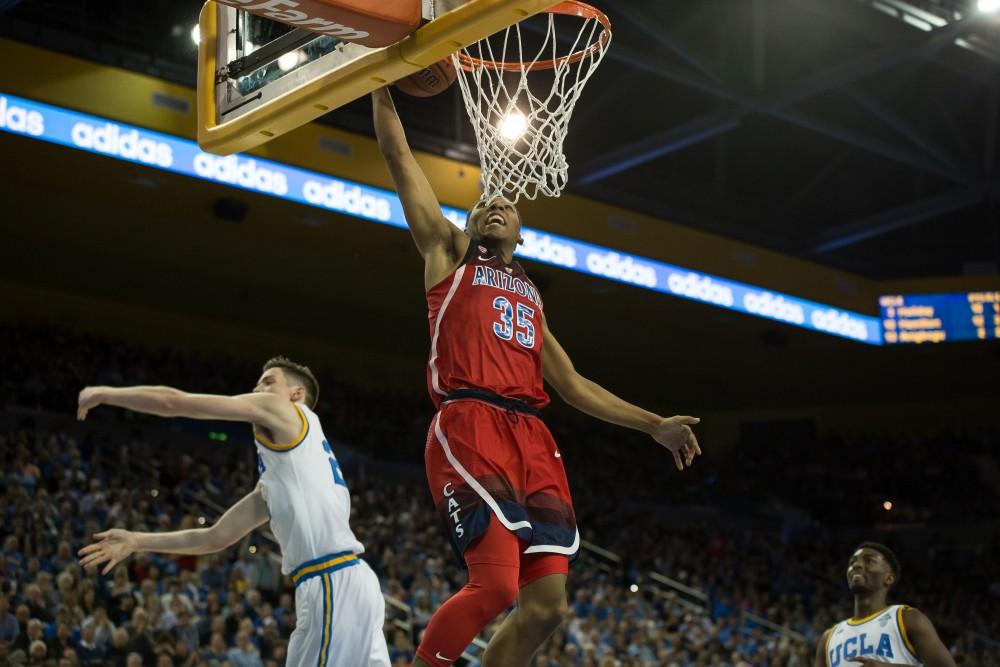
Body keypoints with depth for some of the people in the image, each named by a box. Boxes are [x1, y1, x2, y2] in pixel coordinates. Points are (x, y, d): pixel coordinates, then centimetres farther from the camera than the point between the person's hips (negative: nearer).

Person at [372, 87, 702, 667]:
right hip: (470, 426, -6)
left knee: (547, 606, -4)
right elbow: (398, 155, 14)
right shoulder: (450, 251, 20)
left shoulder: (531, 298, 32)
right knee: (497, 585, -22)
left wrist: (655, 425, 24)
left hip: (532, 438, 6)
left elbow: (571, 383, 29)